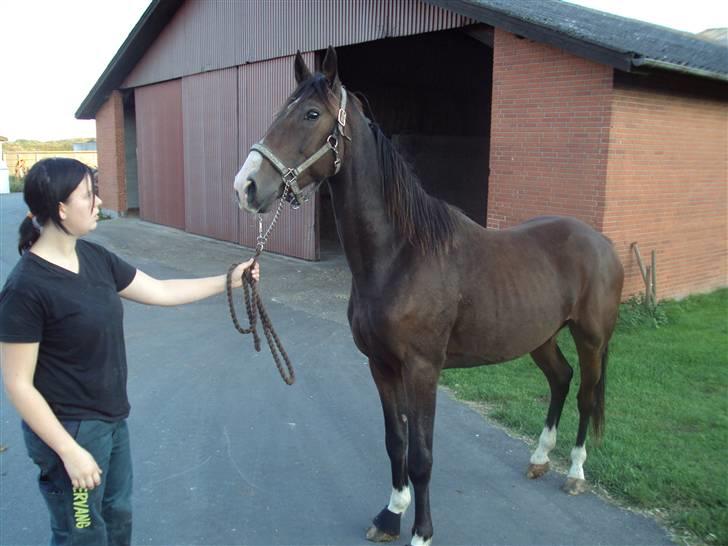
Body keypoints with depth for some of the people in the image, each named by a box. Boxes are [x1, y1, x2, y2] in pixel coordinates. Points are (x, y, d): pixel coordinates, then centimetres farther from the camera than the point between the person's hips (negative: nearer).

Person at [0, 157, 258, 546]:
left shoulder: (93, 256, -2)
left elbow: (160, 292, 8)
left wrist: (228, 281, 6)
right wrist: (69, 451, -20)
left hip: (113, 419, 8)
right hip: (70, 429, -7)